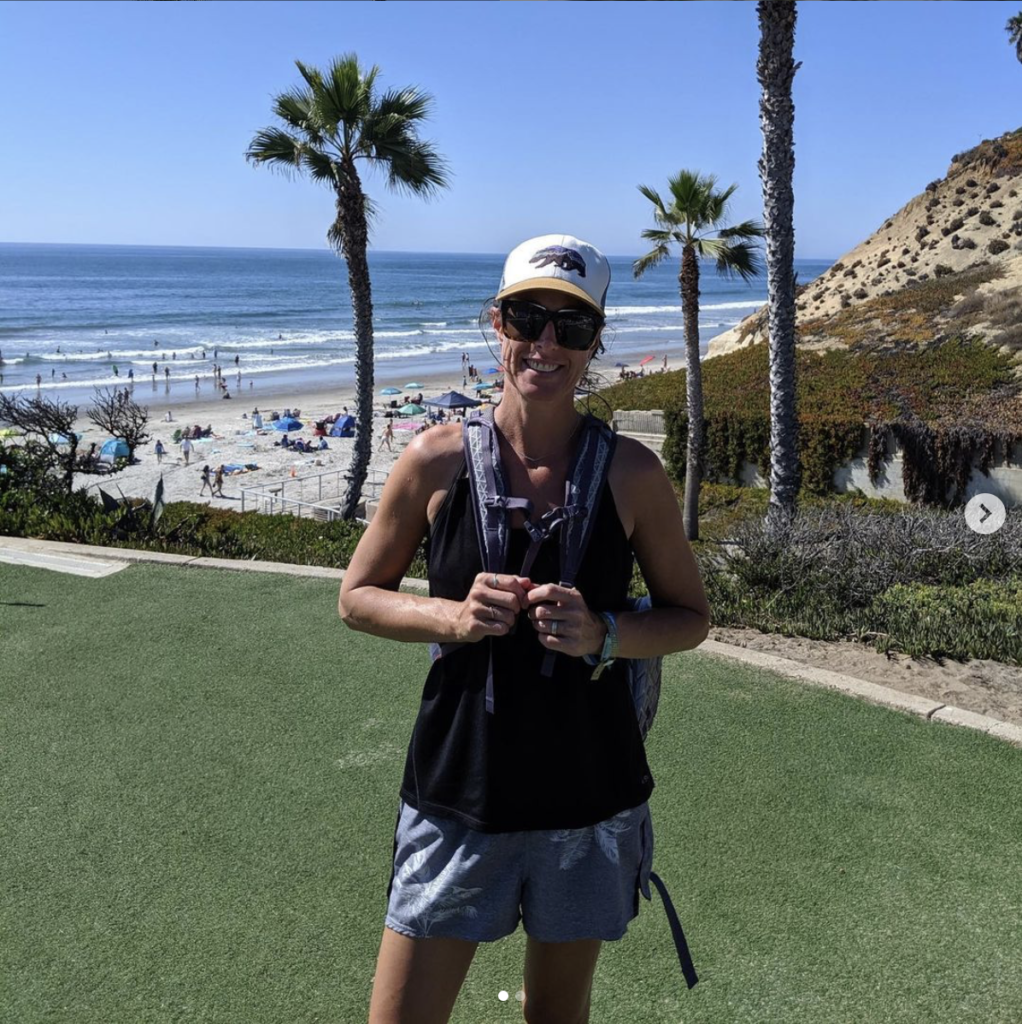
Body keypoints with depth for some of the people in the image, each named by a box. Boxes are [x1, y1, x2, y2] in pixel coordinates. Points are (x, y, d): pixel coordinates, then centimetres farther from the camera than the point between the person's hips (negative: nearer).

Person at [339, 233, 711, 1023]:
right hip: (458, 795, 0)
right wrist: (451, 617, -17)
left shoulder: (631, 471, -6)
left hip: (589, 801, 1)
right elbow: (357, 598, 2)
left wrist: (600, 633, -17)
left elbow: (691, 618, 2)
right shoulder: (436, 459, -7)